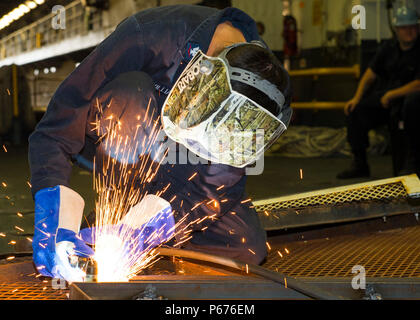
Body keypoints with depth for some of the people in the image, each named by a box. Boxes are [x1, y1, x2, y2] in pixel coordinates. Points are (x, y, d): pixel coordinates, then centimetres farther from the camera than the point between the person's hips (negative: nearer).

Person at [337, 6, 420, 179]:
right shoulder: (389, 47, 9)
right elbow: (371, 74, 12)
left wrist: (391, 95, -15)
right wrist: (357, 97, 0)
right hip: (387, 96, 7)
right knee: (355, 110, -7)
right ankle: (359, 163, 1)